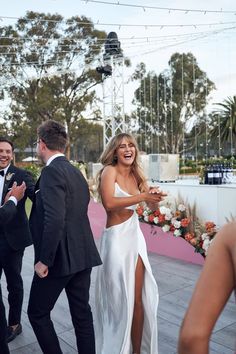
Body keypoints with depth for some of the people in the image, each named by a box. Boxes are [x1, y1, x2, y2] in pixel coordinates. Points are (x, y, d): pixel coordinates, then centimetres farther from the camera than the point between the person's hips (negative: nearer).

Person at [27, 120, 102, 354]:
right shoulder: (76, 172, 11)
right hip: (82, 254, 8)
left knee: (37, 313, 11)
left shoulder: (52, 171, -16)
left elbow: (54, 219, -25)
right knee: (82, 312, 16)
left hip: (61, 256, -8)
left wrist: (44, 260, -18)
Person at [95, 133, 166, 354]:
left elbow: (152, 205, 11)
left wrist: (155, 196, -10)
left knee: (138, 298, 11)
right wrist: (142, 196, -25)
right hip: (116, 238, -6)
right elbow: (109, 203, -27)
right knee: (119, 298, 9)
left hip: (135, 236, 6)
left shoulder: (136, 175, 8)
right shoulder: (109, 171, -10)